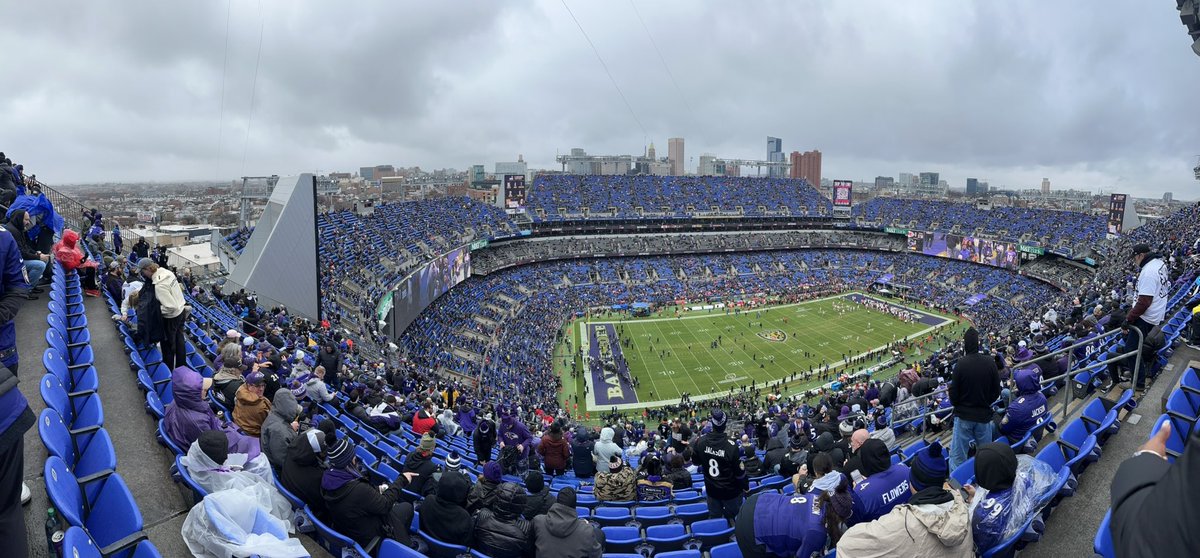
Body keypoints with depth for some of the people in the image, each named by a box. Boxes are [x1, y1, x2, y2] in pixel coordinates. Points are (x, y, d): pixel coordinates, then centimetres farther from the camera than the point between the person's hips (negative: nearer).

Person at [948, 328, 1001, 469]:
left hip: (964, 415, -3)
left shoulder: (961, 364, -16)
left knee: (958, 455, 2)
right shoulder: (990, 362, -6)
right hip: (984, 415, 3)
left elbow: (953, 392, -11)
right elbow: (996, 391, 2)